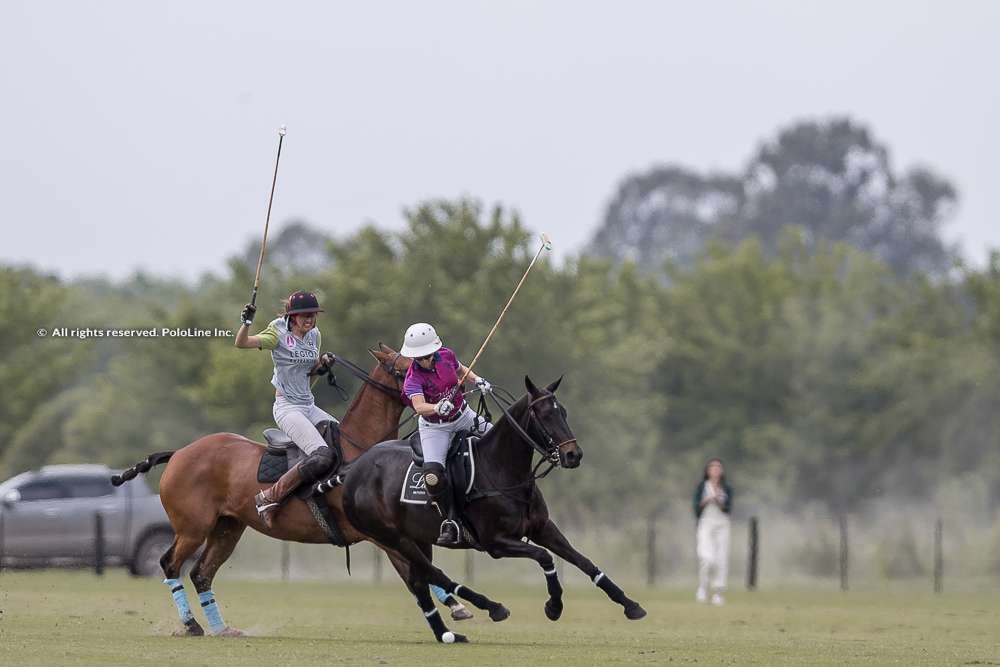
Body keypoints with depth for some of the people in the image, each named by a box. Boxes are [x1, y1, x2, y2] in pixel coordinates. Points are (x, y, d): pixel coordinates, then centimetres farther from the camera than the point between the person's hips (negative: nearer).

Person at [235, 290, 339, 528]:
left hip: (309, 406, 8)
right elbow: (241, 343, -18)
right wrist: (246, 322, -36)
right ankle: (268, 497, -23)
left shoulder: (314, 335, 11)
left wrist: (324, 361, 5)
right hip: (287, 408, -8)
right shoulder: (279, 334, -8)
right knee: (322, 455, -26)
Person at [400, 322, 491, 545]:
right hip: (434, 427, -5)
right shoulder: (413, 379, -26)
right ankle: (450, 523, -8)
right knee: (433, 475, -23)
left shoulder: (446, 355, -12)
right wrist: (437, 408, -63)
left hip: (462, 416, 5)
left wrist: (477, 380, -5)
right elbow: (419, 406, -44)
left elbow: (460, 370, 12)